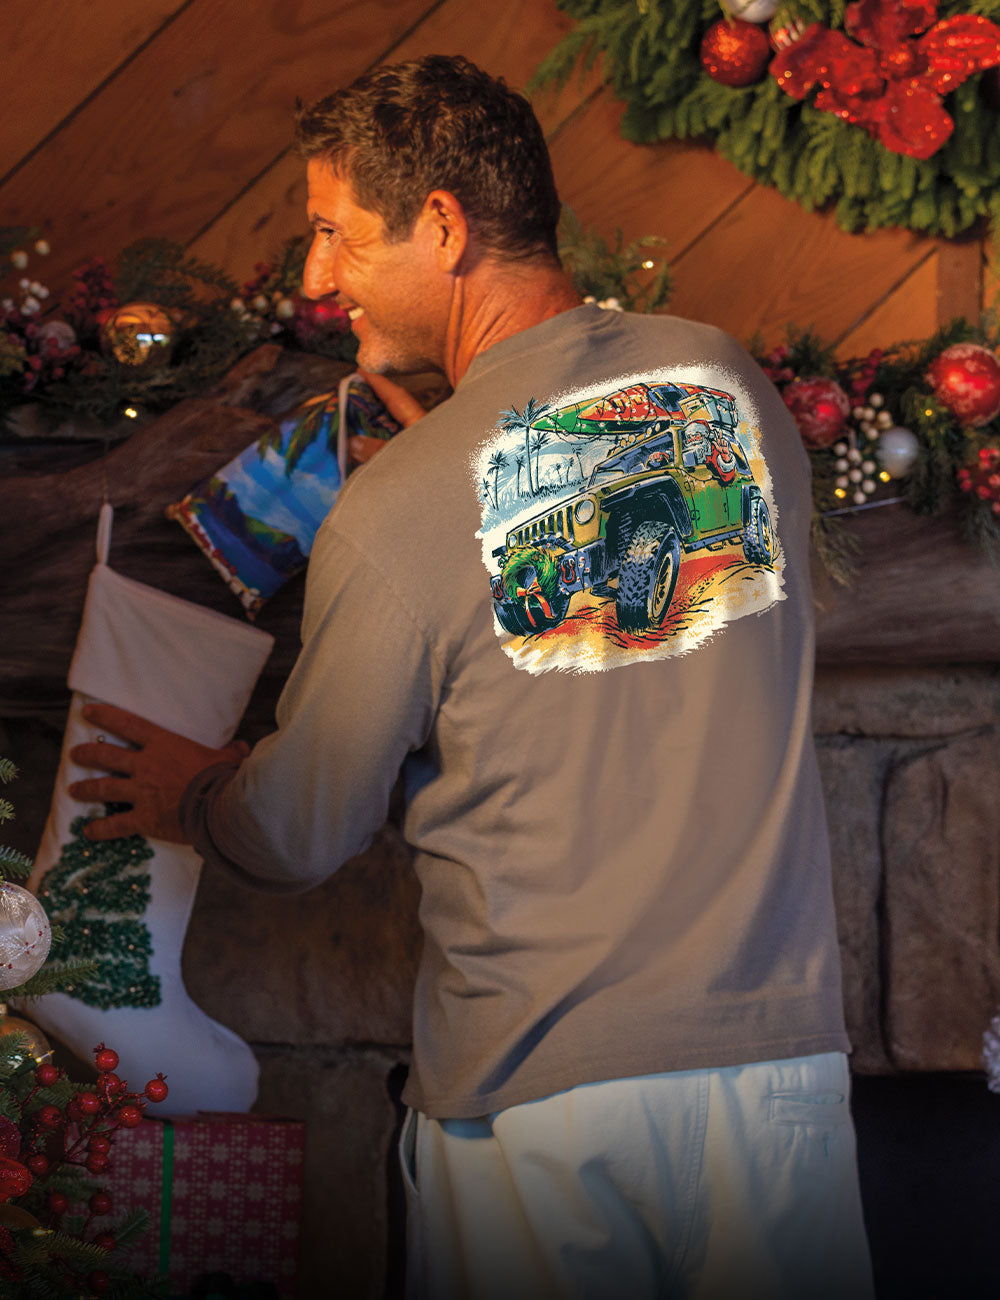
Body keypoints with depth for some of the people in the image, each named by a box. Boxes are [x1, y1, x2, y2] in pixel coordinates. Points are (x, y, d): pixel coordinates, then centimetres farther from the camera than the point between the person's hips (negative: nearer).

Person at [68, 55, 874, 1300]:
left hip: (536, 1092, -3)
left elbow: (296, 837, -3)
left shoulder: (398, 507, -14)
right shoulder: (735, 382, 0)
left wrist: (187, 795, 21)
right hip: (777, 1042, 4)